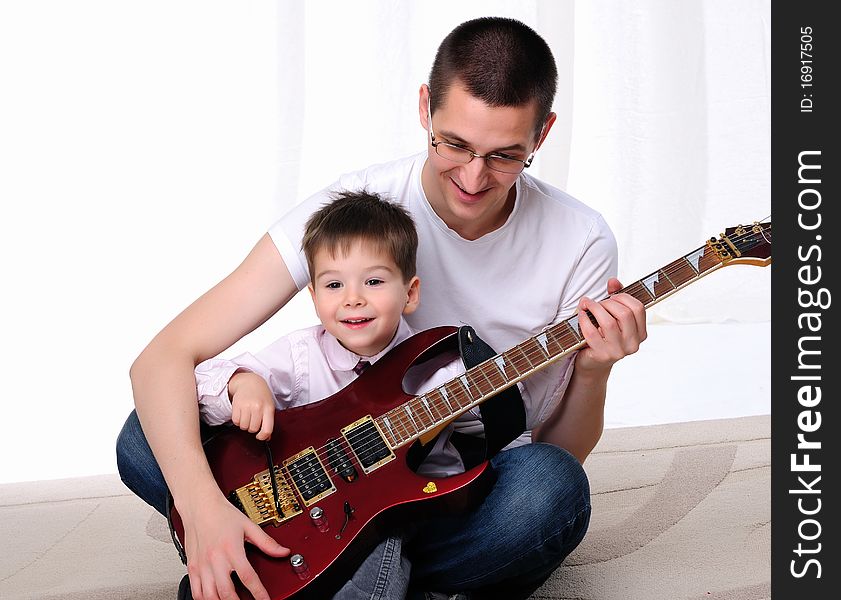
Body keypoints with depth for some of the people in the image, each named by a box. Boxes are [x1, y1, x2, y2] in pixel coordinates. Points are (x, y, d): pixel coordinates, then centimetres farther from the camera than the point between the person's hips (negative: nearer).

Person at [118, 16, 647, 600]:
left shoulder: (579, 242, -13)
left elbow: (566, 450, -4)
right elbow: (165, 355, -20)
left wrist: (592, 372, -26)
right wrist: (202, 505, -37)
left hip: (482, 487, 1)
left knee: (552, 489, -36)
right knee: (144, 442, -21)